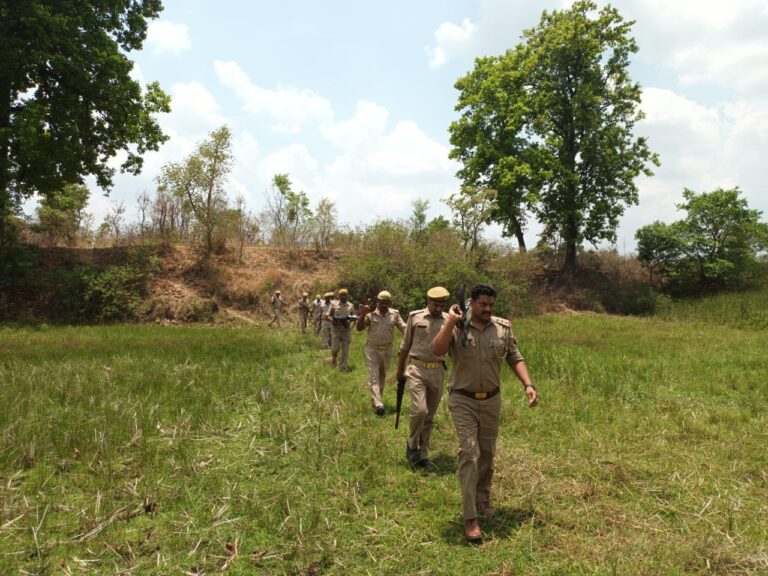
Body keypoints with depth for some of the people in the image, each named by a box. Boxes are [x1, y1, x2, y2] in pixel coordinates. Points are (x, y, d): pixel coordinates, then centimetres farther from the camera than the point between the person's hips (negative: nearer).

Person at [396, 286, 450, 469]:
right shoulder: (415, 317, 1)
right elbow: (405, 345, 8)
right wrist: (400, 370, 10)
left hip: (437, 371, 2)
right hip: (416, 369, -2)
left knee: (430, 416, 9)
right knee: (419, 410, -15)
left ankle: (422, 454, 23)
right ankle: (412, 445, 11)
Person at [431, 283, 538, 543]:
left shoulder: (503, 328, 1)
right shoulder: (456, 327, -8)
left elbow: (515, 359, 6)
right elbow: (437, 350, -23)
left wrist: (528, 385, -7)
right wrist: (451, 322, -29)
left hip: (491, 400, 4)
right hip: (463, 401, -4)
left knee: (487, 453, 16)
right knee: (469, 453, -10)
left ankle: (483, 498, 39)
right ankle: (470, 518, -4)